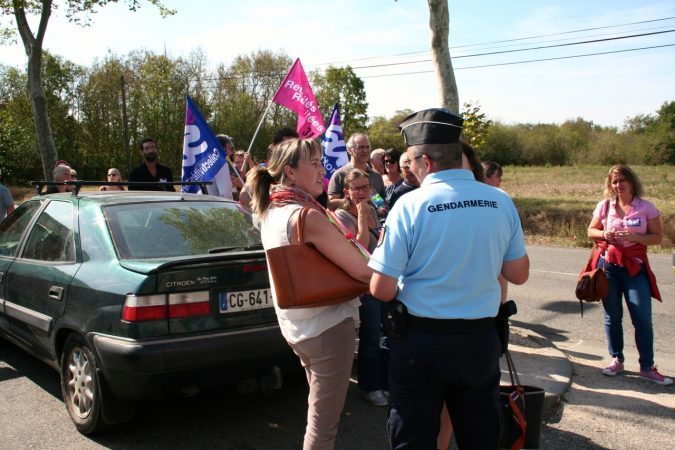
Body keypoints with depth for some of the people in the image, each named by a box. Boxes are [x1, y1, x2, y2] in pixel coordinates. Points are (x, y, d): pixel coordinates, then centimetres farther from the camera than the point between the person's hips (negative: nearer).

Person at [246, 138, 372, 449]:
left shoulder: (271, 213, 5)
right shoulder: (308, 216, -23)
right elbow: (363, 272, -21)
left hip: (295, 324, 9)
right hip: (327, 326, -9)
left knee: (317, 408, 24)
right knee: (324, 421, 4)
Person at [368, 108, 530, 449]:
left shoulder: (410, 204, -15)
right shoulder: (501, 202, -3)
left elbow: (381, 290, -15)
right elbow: (519, 275, 6)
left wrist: (382, 245, 4)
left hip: (421, 341, -3)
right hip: (480, 340, 4)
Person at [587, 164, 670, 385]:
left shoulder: (646, 207, -1)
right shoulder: (604, 206, 3)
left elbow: (657, 237, -2)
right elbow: (591, 231, 12)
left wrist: (634, 237, -18)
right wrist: (604, 234, -9)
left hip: (635, 267, -2)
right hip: (608, 265, 2)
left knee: (643, 318, -3)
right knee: (612, 315, 8)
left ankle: (647, 367, 6)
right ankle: (617, 360, 22)